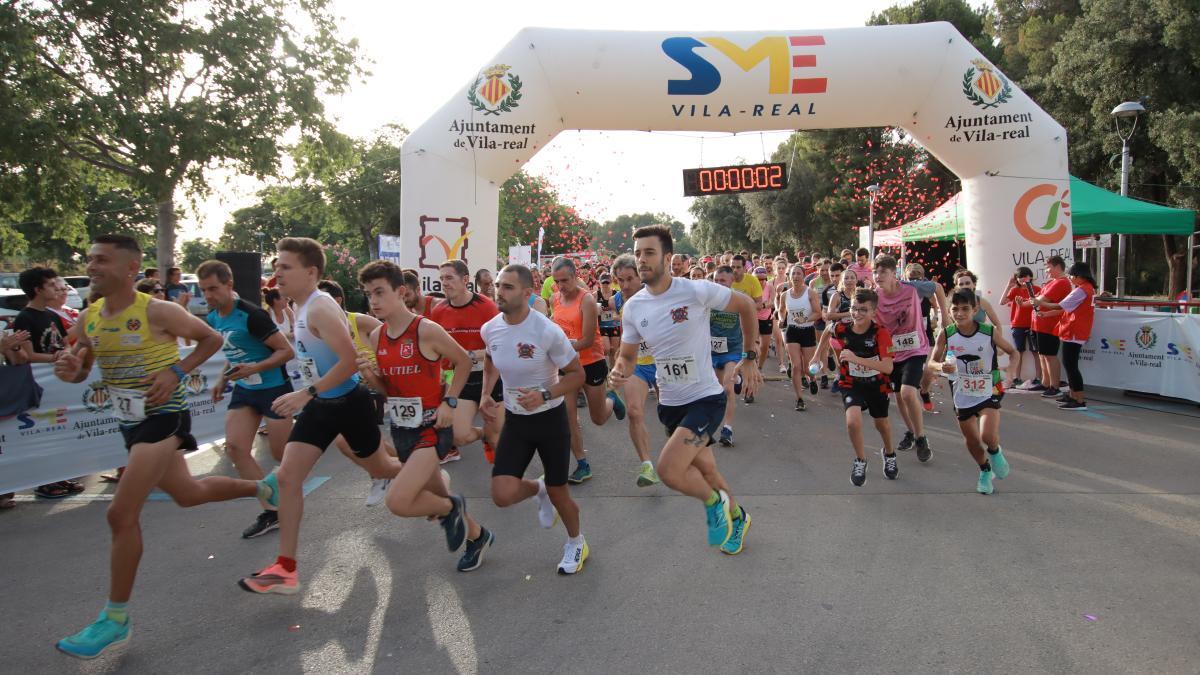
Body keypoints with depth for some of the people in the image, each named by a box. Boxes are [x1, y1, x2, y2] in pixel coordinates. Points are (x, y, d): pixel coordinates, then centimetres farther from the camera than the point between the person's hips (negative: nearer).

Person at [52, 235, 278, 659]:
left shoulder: (158, 312, -16)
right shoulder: (88, 319, 3)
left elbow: (212, 339, -5)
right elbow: (81, 371, 13)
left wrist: (176, 372, -18)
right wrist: (68, 369, -11)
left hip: (164, 417, -8)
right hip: (130, 422, 8)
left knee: (121, 515, -12)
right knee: (188, 494, 22)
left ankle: (116, 620, 2)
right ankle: (262, 488, 47)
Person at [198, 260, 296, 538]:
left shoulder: (251, 315, -20)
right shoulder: (212, 319, 4)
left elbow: (287, 351, -19)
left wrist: (254, 368, -29)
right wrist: (223, 379, 12)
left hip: (274, 388, -7)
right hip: (244, 390, 7)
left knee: (281, 454, 0)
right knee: (234, 447, -6)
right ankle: (273, 511, 2)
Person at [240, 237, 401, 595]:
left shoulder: (320, 308, -23)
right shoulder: (301, 309, 6)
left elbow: (349, 361, -31)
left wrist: (306, 393, -33)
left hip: (348, 402, -8)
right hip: (319, 405, 8)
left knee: (380, 469, 14)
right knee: (286, 476, -3)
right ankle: (286, 568, 2)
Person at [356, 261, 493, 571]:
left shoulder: (427, 330, -17)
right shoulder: (376, 337, 2)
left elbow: (464, 361, -4)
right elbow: (385, 388, 12)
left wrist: (449, 401, -12)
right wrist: (369, 376, -9)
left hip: (431, 428, -7)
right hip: (400, 428, 7)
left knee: (397, 502, -21)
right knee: (433, 495, 19)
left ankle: (451, 508, 9)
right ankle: (476, 535, 45)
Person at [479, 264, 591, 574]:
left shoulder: (547, 331, -23)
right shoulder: (489, 329, -7)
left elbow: (576, 374, -14)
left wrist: (545, 395, -29)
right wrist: (486, 394, 1)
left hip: (550, 418, -4)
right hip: (515, 420, 4)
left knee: (558, 493, 8)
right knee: (502, 495, -10)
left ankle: (576, 542, 40)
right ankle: (538, 489, 27)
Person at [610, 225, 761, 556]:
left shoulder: (696, 291, -18)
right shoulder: (633, 307, -3)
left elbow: (746, 305, -3)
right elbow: (627, 355, 7)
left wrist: (750, 358, 0)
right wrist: (619, 370, -17)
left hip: (706, 398, -6)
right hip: (670, 404, 6)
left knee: (668, 469, -22)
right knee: (705, 470, 21)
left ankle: (715, 503, 9)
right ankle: (736, 516, 50)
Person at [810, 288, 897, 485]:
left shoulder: (881, 333, -26)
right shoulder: (841, 328, -19)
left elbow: (888, 367, -35)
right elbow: (827, 331, 7)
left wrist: (856, 359, -42)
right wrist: (818, 355, 10)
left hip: (876, 384, 0)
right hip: (850, 383, 0)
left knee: (881, 423, 21)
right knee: (853, 421, -24)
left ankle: (889, 454, 55)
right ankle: (860, 460, 2)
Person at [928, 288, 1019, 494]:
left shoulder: (989, 332, -15)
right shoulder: (946, 335, -12)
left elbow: (1013, 352, -1)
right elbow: (932, 362, -5)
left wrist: (1010, 372, -19)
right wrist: (941, 366, -28)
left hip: (989, 393, -2)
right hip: (963, 396, 2)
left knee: (988, 436, -19)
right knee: (971, 440, 14)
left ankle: (995, 452, 19)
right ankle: (985, 471, 44)